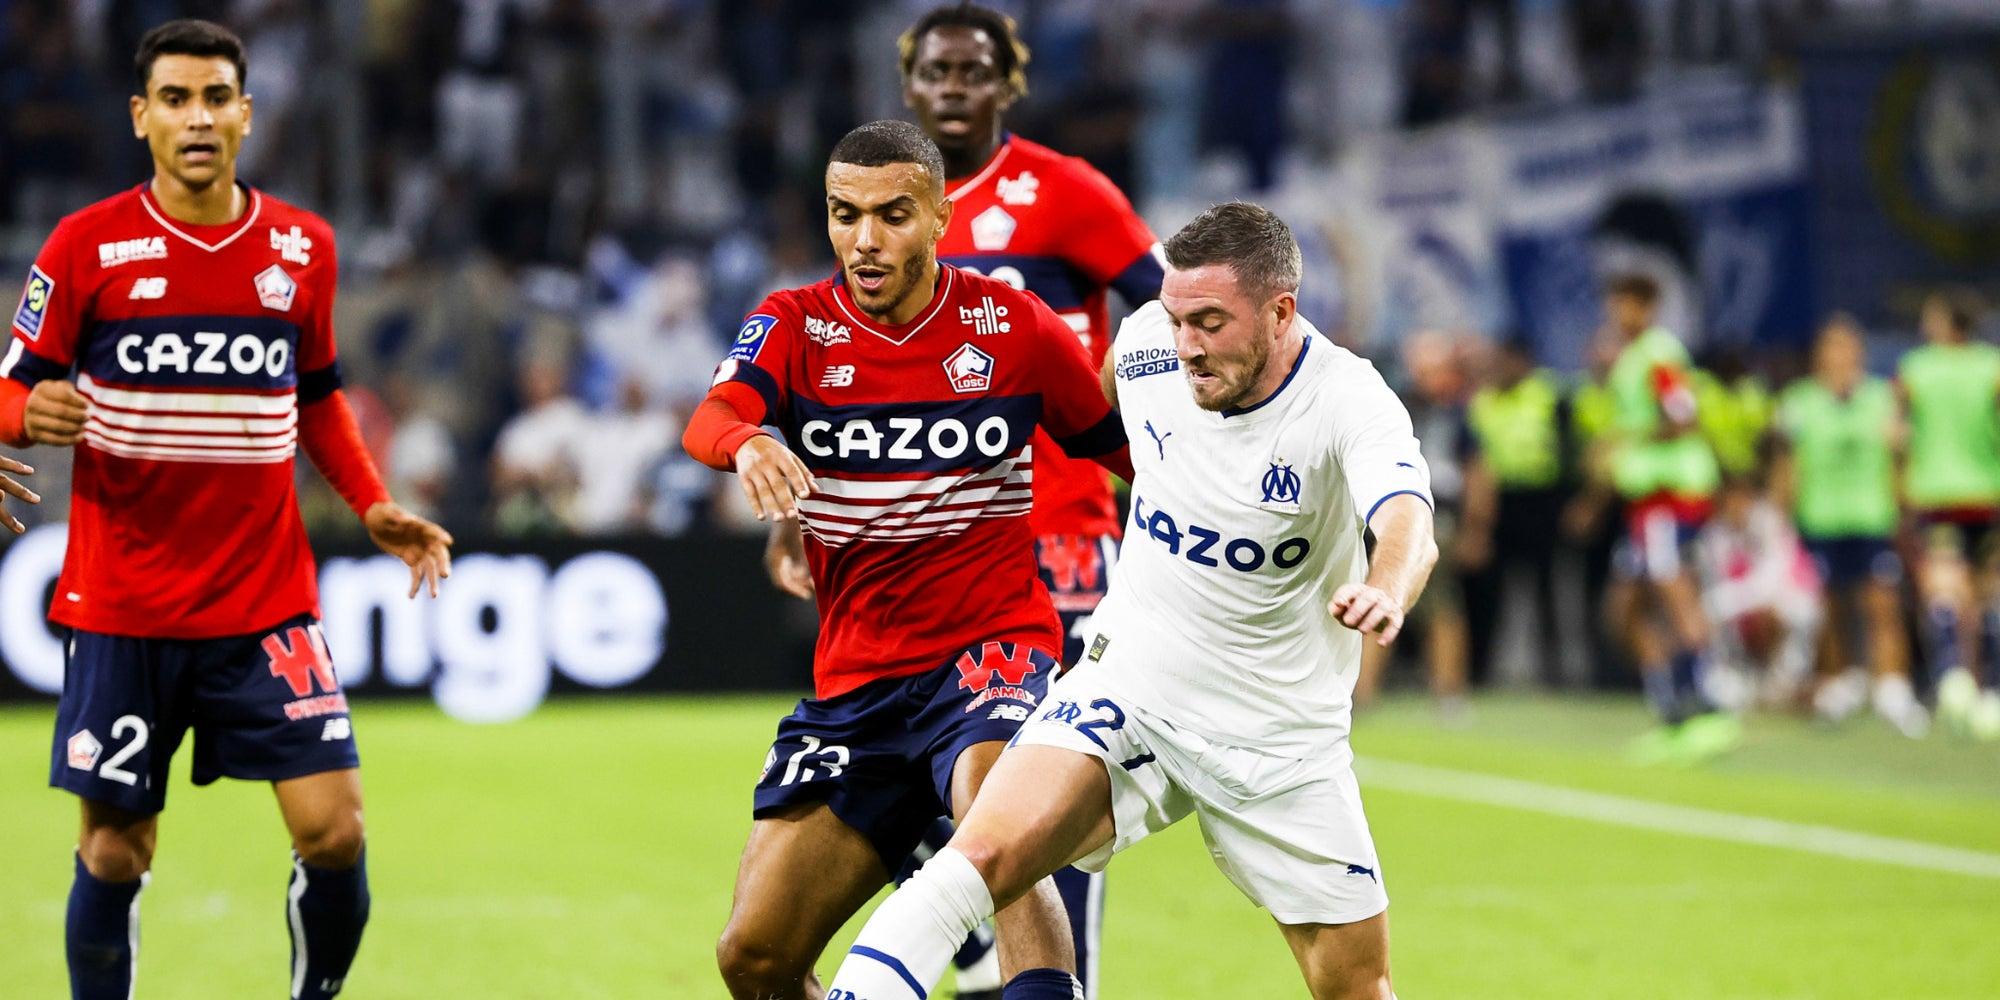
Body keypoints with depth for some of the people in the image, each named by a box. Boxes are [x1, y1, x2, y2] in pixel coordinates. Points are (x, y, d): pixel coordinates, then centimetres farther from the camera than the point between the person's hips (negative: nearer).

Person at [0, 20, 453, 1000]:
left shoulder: (302, 247, 6)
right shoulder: (85, 246, -3)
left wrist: (372, 506, 6)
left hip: (266, 603, 2)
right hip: (121, 612, -2)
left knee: (334, 831, -7)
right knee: (113, 849, 3)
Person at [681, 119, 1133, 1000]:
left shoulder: (1014, 326, -1)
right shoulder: (796, 326, 1)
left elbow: (1128, 450, 10)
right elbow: (708, 420, -19)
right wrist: (747, 444, -42)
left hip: (993, 651, -3)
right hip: (853, 684, 3)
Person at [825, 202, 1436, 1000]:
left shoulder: (1350, 401, -19)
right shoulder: (1148, 343, -7)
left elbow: (1410, 526, -39)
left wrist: (1386, 592, -62)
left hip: (1281, 743, -1)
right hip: (1130, 688, 1)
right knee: (982, 858, -24)